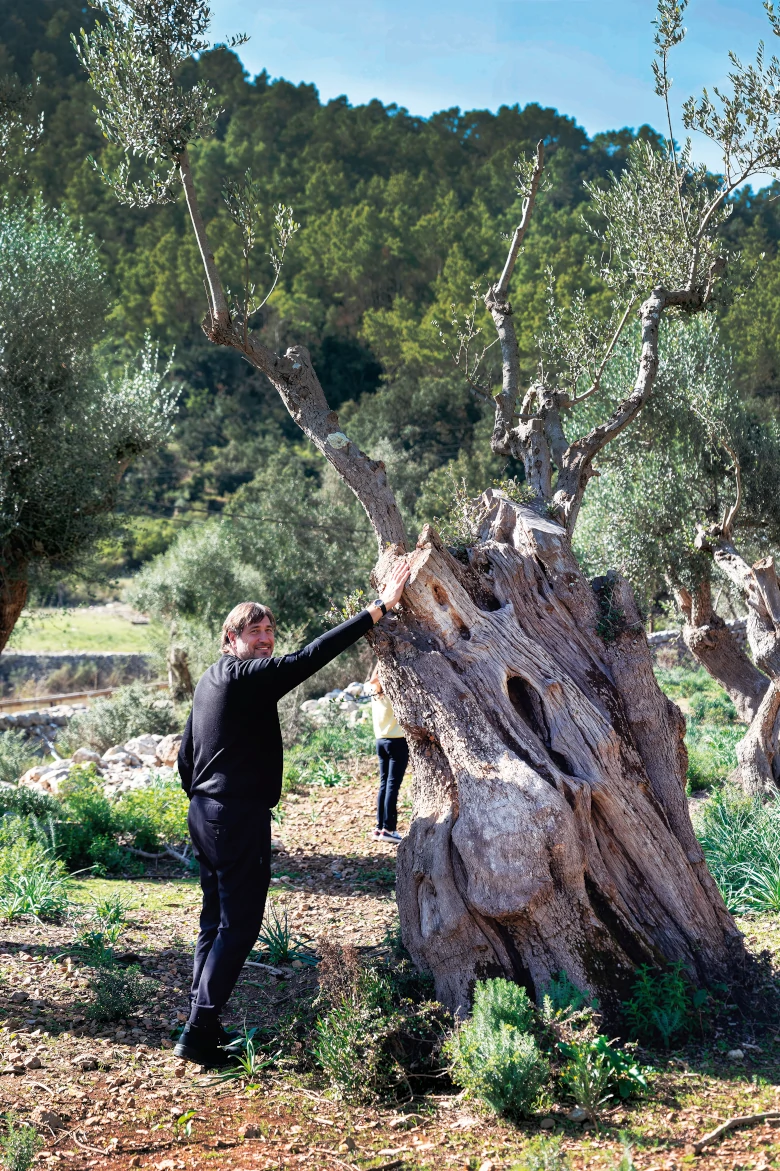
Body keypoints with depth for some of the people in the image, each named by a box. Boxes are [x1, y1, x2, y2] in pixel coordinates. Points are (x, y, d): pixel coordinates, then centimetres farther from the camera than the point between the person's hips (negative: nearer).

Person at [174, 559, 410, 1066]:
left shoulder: (208, 682, 14)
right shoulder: (247, 677, -14)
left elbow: (186, 756, 19)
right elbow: (312, 656, -23)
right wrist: (379, 608, -24)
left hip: (205, 815, 10)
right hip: (241, 819, -10)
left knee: (216, 921, 15)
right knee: (238, 926, -4)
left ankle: (201, 1024, 20)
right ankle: (199, 1032, -4)